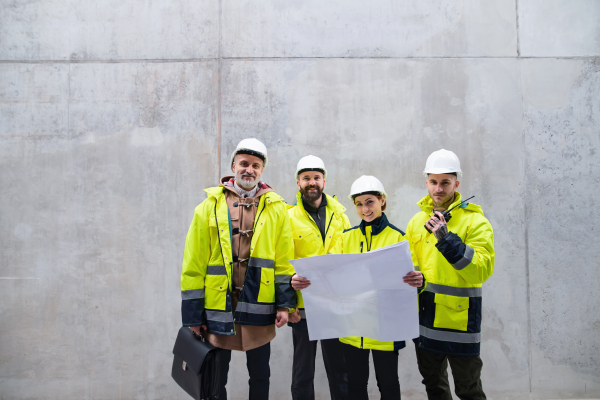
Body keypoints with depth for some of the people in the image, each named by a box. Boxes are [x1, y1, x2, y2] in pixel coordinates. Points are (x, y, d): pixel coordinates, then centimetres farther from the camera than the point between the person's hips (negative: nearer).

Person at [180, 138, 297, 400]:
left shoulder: (276, 208, 4)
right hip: (218, 308, 0)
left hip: (259, 308, 1)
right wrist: (192, 315, -3)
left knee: (260, 376, 16)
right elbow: (194, 263, -1)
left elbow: (284, 260, 3)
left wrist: (285, 303, -3)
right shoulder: (210, 206, 1)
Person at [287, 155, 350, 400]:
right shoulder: (289, 217, -2)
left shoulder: (339, 214, 8)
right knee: (303, 373, 11)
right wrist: (290, 280, -25)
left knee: (339, 371, 14)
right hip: (303, 306, -2)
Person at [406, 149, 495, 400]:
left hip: (459, 320, -5)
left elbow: (481, 270, -21)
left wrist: (447, 239, -28)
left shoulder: (475, 221, -9)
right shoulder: (417, 221, 7)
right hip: (425, 321, 5)